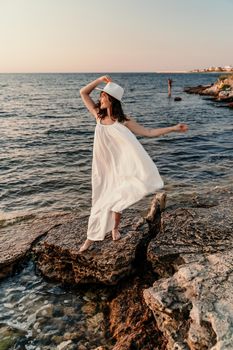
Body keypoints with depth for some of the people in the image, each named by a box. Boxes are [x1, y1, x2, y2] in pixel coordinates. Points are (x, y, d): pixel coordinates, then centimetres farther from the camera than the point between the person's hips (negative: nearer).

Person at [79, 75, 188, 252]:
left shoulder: (123, 121, -10)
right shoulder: (98, 115, 0)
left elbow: (149, 132, -8)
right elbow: (83, 93, 5)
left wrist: (174, 128, -13)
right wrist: (100, 79, -4)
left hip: (118, 165, -3)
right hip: (102, 165, 3)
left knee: (114, 199, 6)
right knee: (100, 200, 10)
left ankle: (115, 228, 34)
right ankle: (91, 237, 25)